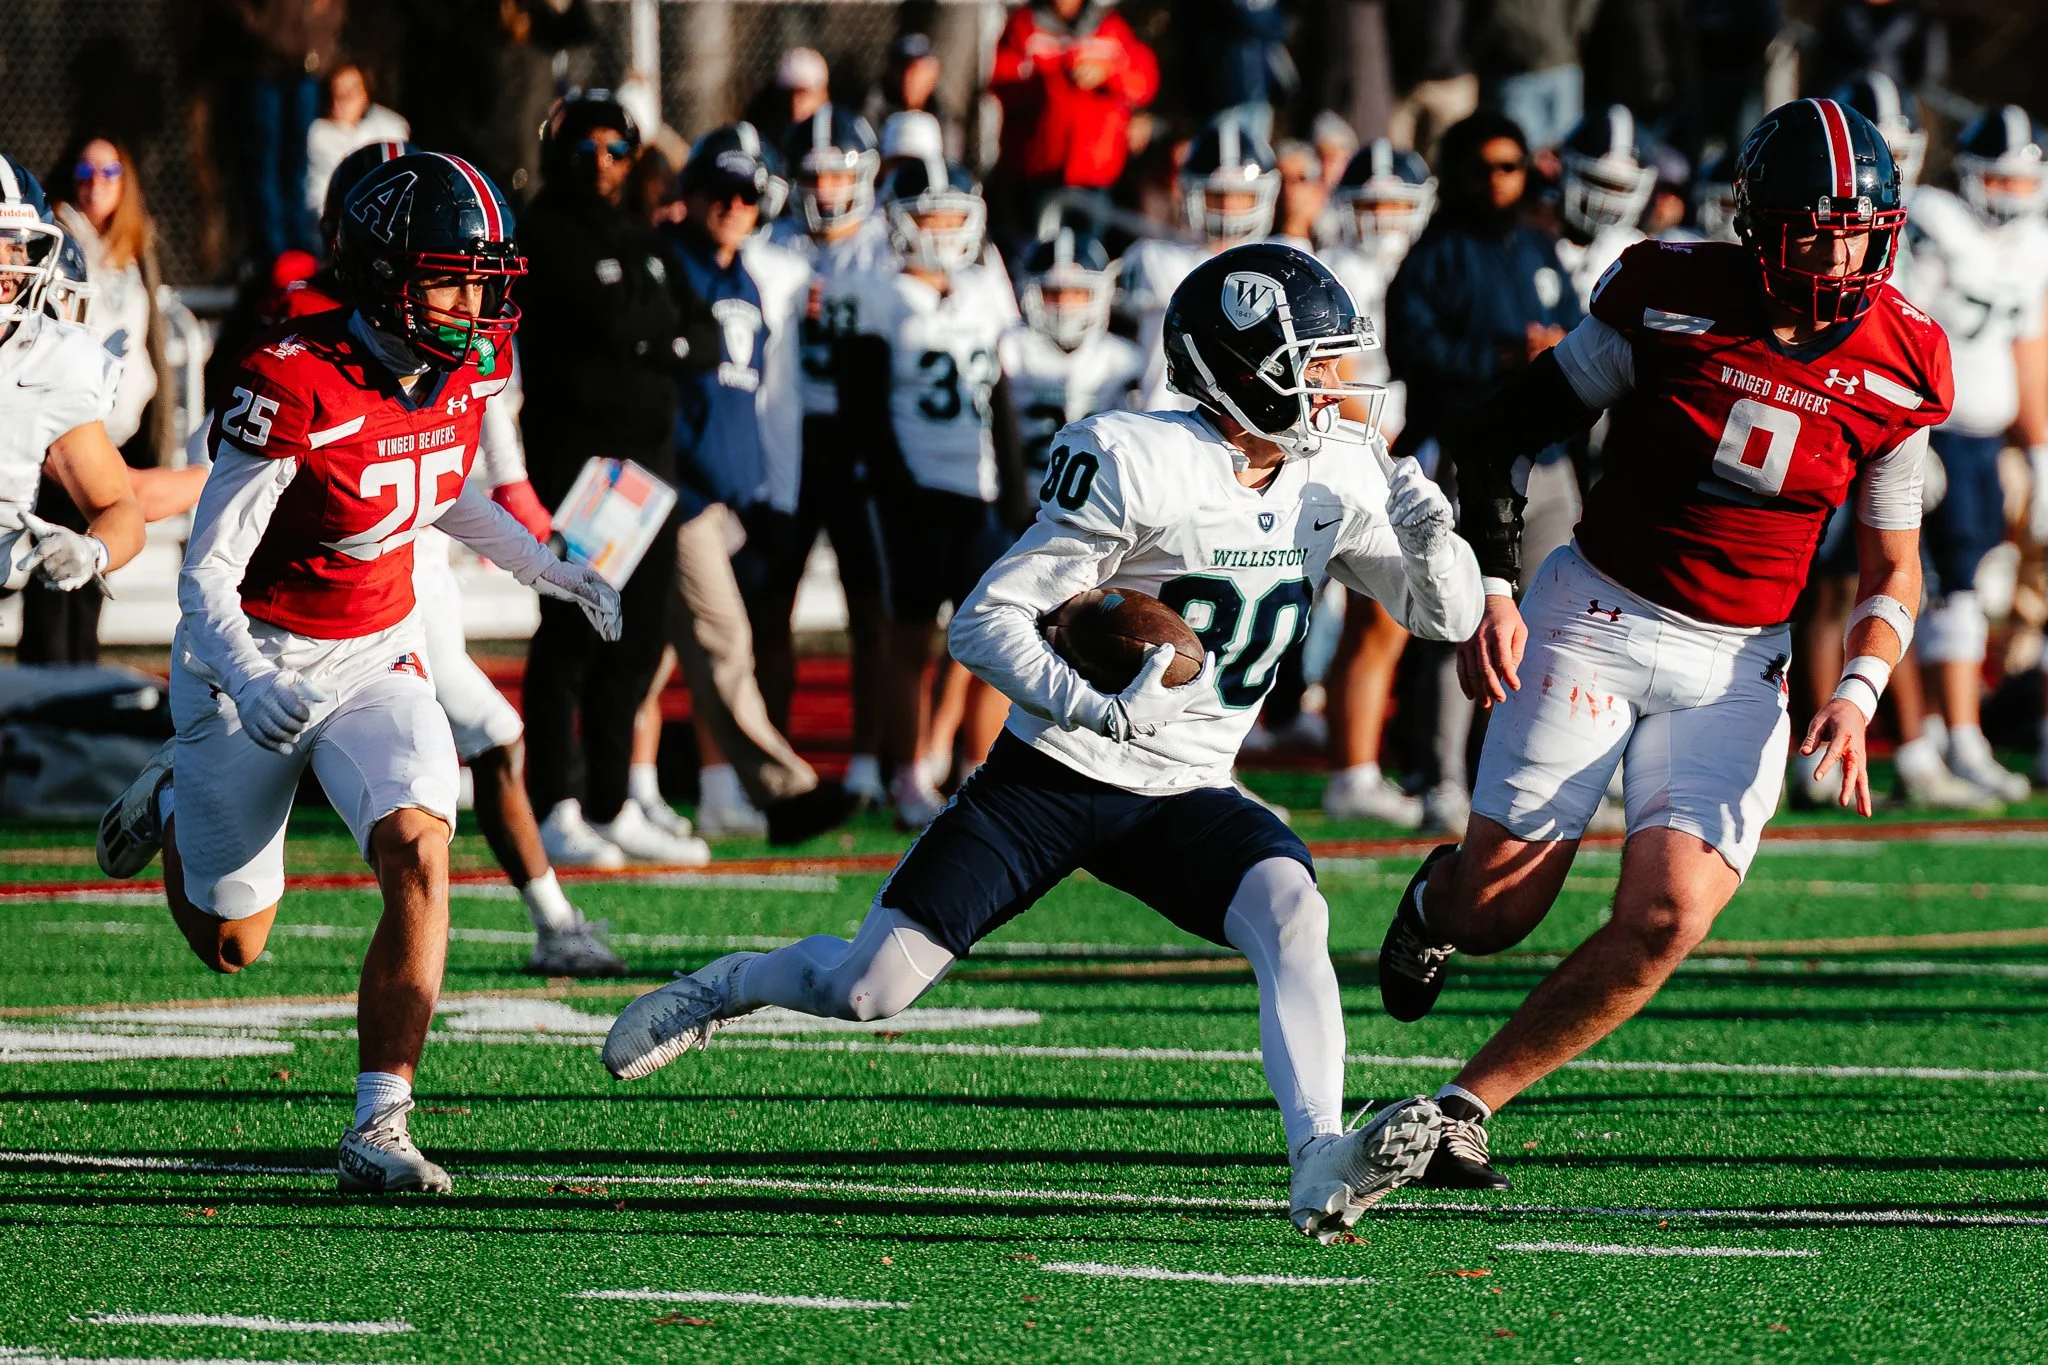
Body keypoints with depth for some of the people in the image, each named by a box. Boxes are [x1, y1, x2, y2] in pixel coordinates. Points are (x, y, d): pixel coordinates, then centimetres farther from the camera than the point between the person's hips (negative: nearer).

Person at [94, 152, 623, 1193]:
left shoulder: (465, 374, -5)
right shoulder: (295, 388, -26)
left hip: (378, 657, 4)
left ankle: (378, 1129, -19)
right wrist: (247, 686, -38)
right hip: (255, 664, -4)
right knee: (233, 942, 10)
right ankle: (175, 804, 44)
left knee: (418, 852, -24)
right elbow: (206, 573, -22)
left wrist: (547, 571, 14)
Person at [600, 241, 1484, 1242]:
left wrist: (1430, 531, -14)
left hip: (1185, 798, 4)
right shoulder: (1140, 466, -20)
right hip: (1054, 775, -4)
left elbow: (1448, 618, 8)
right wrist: (1093, 708, -33)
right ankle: (733, 986, 29)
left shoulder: (1339, 479, -1)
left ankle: (1321, 1167, -39)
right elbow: (985, 624, -18)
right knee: (866, 991, -5)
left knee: (1292, 909, -28)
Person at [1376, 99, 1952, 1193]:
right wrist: (1490, 590, -13)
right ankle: (1440, 894, 34)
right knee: (1495, 915, -5)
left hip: (1736, 669, 2)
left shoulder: (1899, 366, -4)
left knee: (1666, 920, -16)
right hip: (1597, 616, -2)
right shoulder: (1669, 299, -11)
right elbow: (1502, 433, -1)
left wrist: (1857, 693, -10)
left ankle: (1467, 1105, 0)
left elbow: (1893, 567, 7)